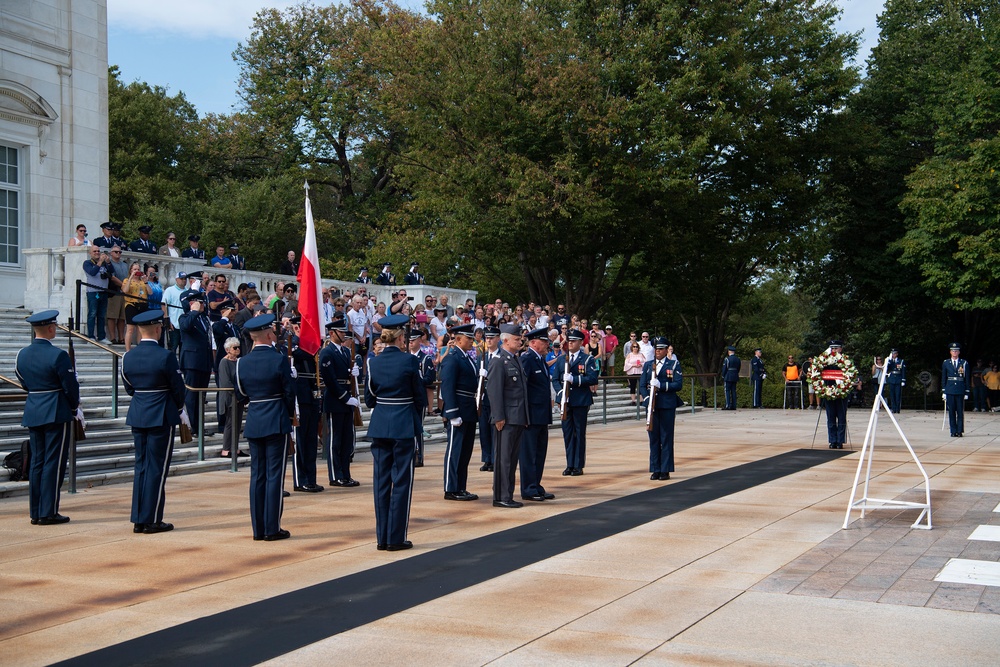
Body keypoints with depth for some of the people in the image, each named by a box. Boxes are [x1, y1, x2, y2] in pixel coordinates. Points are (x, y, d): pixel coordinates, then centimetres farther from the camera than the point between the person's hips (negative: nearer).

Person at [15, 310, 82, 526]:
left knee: (37, 462, 11)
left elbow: (25, 384, 14)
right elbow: (71, 387, -10)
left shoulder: (22, 355, 5)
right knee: (54, 463, -1)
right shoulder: (58, 355, -15)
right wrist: (75, 408, 6)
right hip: (57, 414, -6)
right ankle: (48, 512, 1)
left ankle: (35, 512, 14)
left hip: (32, 413, 6)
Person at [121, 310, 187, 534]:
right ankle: (152, 521, 5)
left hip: (137, 416, 6)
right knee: (157, 467, 1)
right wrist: (180, 410, 10)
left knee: (141, 466, 13)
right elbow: (178, 387, -7)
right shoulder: (165, 356, -15)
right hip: (161, 417, -6)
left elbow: (129, 387, 10)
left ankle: (138, 520, 16)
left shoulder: (128, 356, 2)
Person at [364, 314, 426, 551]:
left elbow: (369, 398, 8)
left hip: (379, 425, 4)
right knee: (401, 481, 2)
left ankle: (382, 537, 12)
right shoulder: (409, 360, -9)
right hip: (404, 426, -4)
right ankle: (396, 538, 3)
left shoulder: (373, 362, 2)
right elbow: (420, 396, -3)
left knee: (381, 481, 9)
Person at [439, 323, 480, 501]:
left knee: (466, 450, 13)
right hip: (459, 411, -10)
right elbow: (447, 388, -19)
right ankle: (451, 490, 3)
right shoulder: (451, 358, -13)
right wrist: (453, 414, -22)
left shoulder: (467, 358, 16)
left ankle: (461, 488, 20)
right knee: (455, 450, -3)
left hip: (469, 412, 10)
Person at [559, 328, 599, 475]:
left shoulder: (588, 359, 0)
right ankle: (569, 465, 14)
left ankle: (578, 466, 6)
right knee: (567, 433, 7)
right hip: (565, 402, 4)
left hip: (581, 402, -4)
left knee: (580, 433, 0)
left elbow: (592, 379, -12)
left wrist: (574, 379, -21)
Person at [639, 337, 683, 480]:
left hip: (667, 406, -3)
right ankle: (655, 470, 10)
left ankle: (666, 470, 5)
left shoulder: (674, 364, 3)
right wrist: (647, 399, -9)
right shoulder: (647, 365, 12)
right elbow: (642, 385, 8)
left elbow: (678, 384, -7)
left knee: (666, 438, 0)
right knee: (654, 438, 4)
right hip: (652, 406, 3)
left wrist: (662, 385, -19)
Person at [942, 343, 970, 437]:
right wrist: (943, 392, 3)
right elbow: (943, 378, 9)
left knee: (960, 412, 0)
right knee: (951, 412, 2)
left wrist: (967, 392, 1)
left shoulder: (964, 363, 4)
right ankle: (953, 431, 7)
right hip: (949, 391, 1)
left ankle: (960, 431, 5)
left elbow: (967, 379, 5)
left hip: (960, 391, -1)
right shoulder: (946, 363, 7)